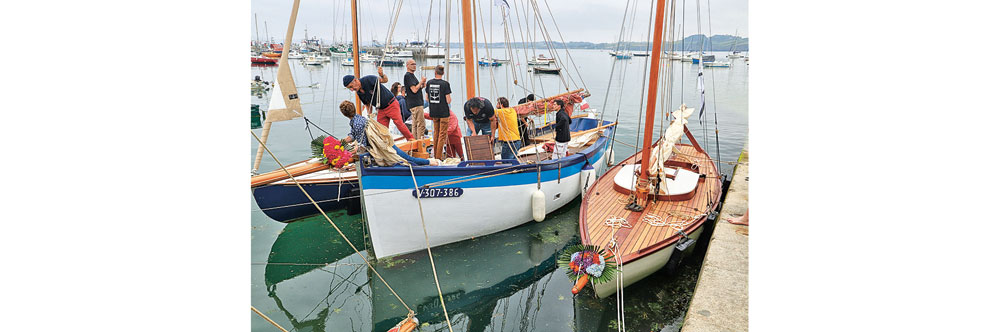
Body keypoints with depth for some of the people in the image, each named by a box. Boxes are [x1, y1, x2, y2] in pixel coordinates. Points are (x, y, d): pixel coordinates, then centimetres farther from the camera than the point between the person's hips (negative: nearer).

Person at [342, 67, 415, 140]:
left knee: (399, 124, -9)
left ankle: (410, 139, 7)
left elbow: (385, 80, -20)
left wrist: (382, 75, -42)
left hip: (391, 105, -7)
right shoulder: (359, 93, 1)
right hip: (381, 109, 7)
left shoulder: (368, 79, -20)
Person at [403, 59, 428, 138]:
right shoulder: (408, 75, -11)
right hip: (416, 104, -10)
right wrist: (421, 82, -9)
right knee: (421, 124, -11)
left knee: (415, 124, 13)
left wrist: (422, 86, 8)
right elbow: (414, 90, -19)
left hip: (417, 103, 10)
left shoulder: (411, 75, 20)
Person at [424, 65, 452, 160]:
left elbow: (427, 99, 8)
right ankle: (438, 157, 0)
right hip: (443, 112, -5)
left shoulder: (429, 83, 1)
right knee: (442, 134, 2)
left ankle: (435, 155, 24)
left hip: (433, 112, 5)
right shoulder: (445, 84, -13)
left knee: (436, 133, 18)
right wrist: (449, 98, 8)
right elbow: (448, 100, -13)